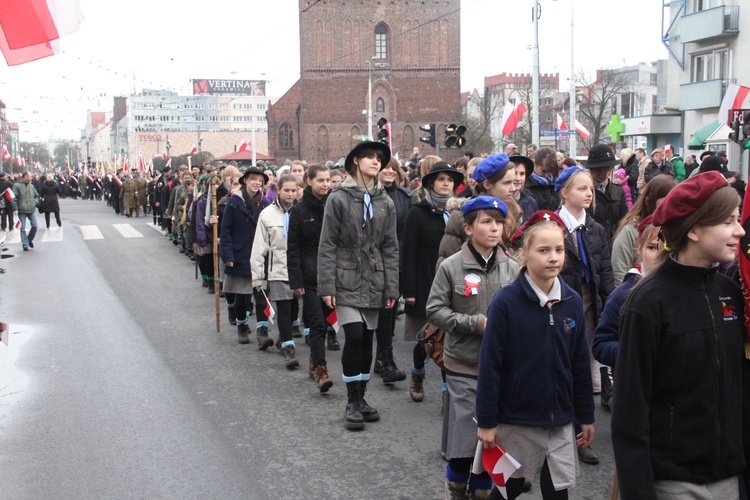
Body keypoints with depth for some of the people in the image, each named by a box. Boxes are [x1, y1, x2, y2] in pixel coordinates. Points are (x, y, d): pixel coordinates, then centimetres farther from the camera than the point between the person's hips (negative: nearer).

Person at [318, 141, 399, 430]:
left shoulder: (385, 203, 6)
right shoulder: (339, 198, -4)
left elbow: (390, 247, 7)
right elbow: (327, 245, -5)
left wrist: (391, 287, 2)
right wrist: (327, 286, -10)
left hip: (373, 283, 4)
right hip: (347, 280, -4)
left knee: (367, 340, 8)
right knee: (354, 336, -13)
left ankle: (360, 398, 22)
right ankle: (352, 402, 0)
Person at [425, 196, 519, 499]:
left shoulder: (512, 268, 0)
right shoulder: (451, 267, -6)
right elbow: (434, 310, -7)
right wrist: (475, 323, -14)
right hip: (463, 366, -2)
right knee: (463, 435, 3)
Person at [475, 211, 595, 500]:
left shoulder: (573, 302, -1)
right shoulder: (505, 302, -13)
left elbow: (580, 365, 6)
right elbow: (490, 365, -11)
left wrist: (586, 417, 10)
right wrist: (486, 422, -11)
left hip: (560, 422, 4)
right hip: (515, 421, -3)